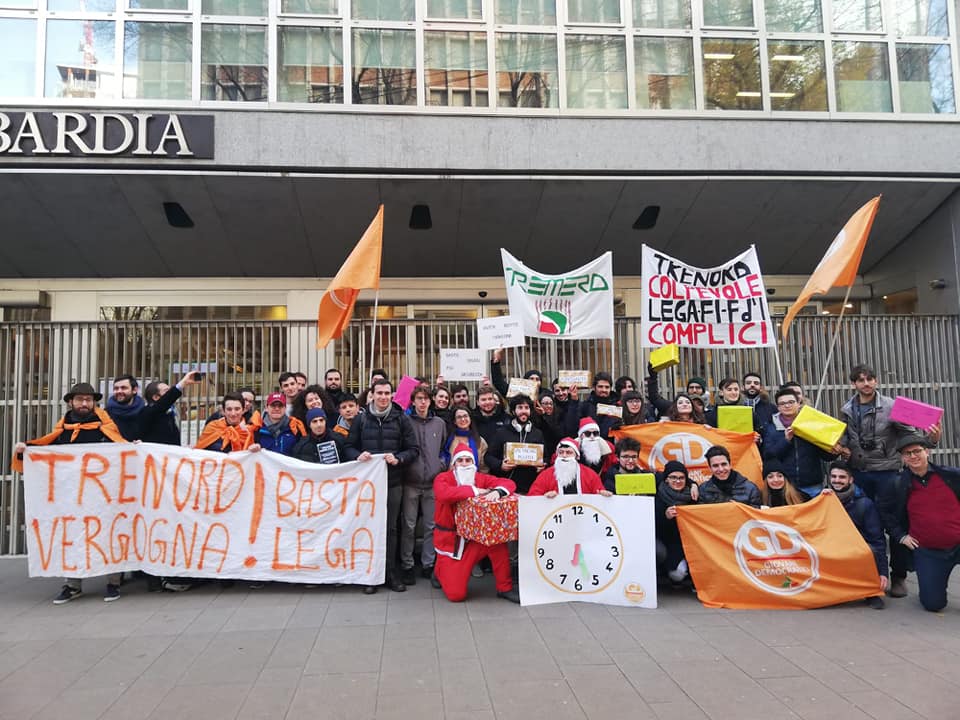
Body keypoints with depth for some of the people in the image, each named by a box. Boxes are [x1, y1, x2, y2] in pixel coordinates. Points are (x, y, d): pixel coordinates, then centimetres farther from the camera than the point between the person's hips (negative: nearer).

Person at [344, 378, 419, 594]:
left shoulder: (402, 419, 4)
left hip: (393, 481, 0)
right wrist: (358, 456, -12)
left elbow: (413, 449, 3)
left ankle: (391, 573, 17)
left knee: (390, 528, 6)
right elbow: (348, 446, 9)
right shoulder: (361, 419, 5)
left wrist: (398, 459, -14)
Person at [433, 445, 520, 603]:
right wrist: (474, 491, -27)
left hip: (475, 535, 4)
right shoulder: (442, 478, -12)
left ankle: (505, 588, -7)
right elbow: (443, 494, -35)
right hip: (450, 540, -4)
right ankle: (440, 570, 26)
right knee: (456, 594, -10)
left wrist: (497, 491, -30)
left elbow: (508, 483, -6)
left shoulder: (481, 478, -1)